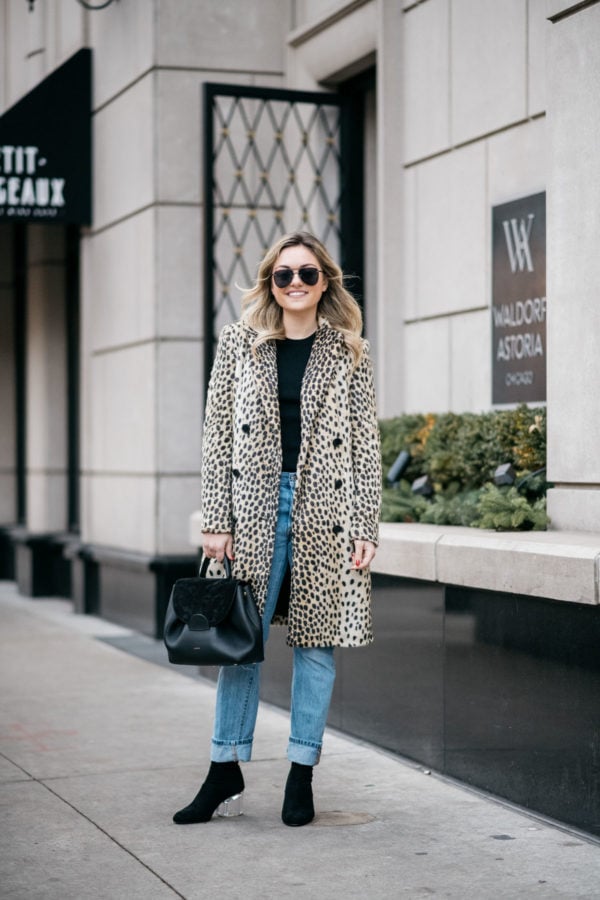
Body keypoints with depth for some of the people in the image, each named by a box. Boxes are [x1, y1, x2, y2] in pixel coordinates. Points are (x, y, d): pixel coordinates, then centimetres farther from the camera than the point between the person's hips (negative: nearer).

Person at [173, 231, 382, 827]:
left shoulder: (349, 353, 5)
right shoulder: (239, 342, 7)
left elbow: (366, 444, 4)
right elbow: (217, 432, 5)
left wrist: (366, 529, -3)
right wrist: (215, 519, -1)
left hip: (325, 509, 0)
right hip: (254, 504, 1)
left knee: (316, 640, 5)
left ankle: (301, 775, 15)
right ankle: (225, 768, 15)